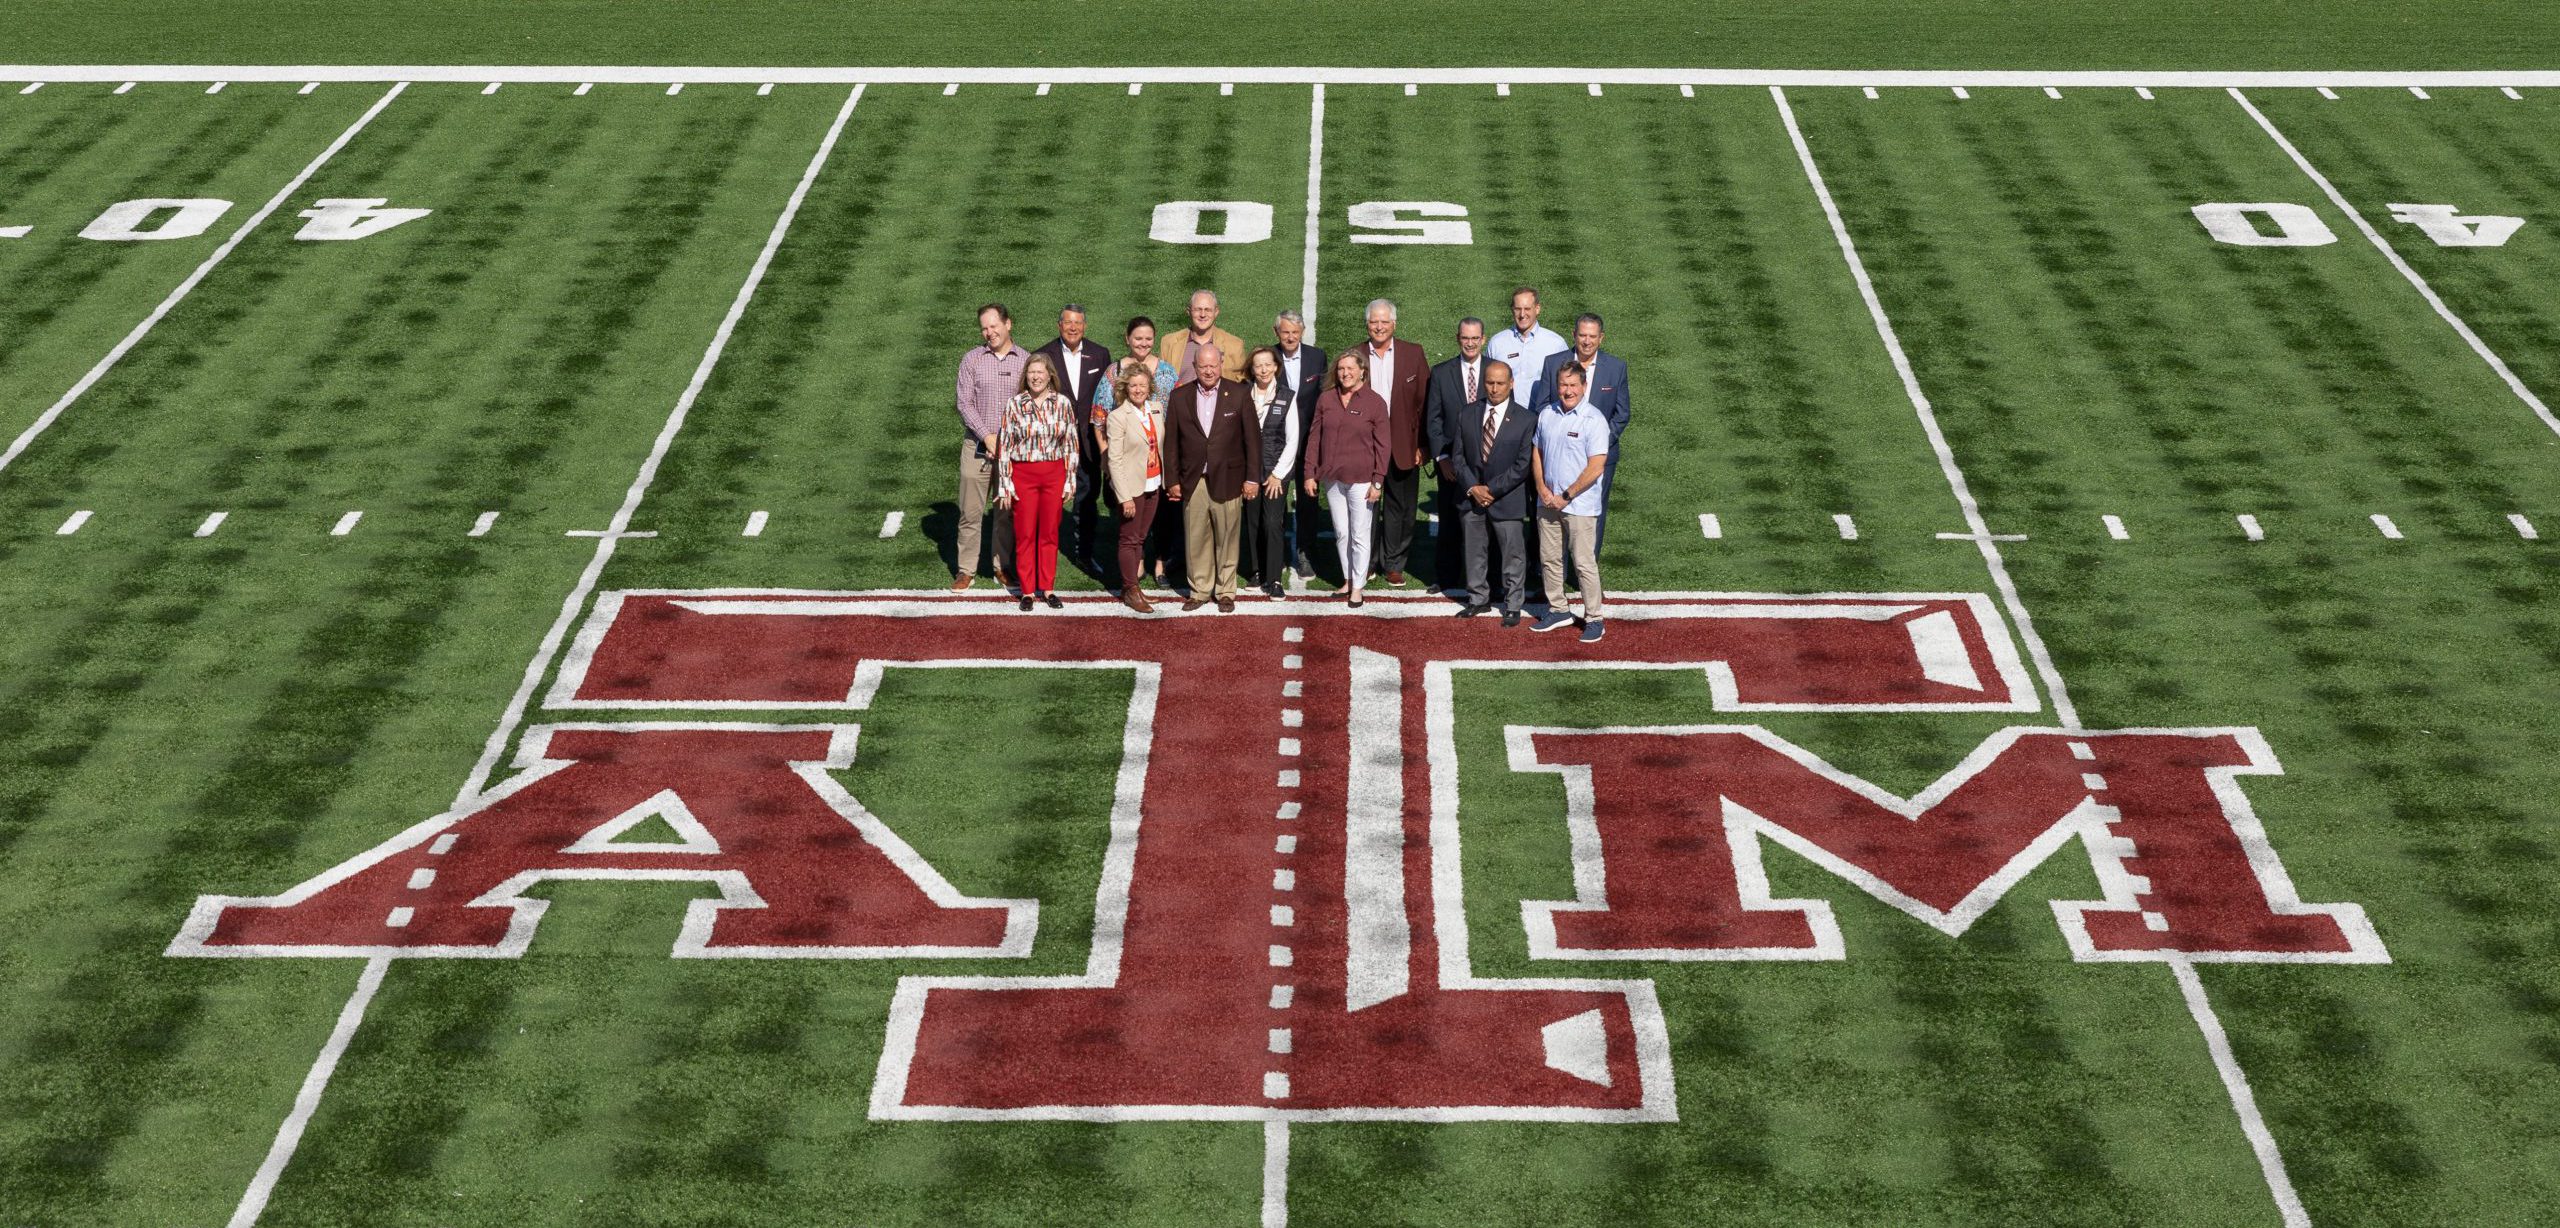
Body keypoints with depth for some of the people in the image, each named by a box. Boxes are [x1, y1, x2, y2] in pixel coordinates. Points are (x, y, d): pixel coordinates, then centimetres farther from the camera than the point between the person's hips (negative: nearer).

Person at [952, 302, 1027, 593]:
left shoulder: (1026, 361, 4)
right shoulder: (972, 359, 3)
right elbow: (965, 403, -2)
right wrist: (987, 436, -12)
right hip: (977, 447, 0)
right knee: (970, 512, 0)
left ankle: (1002, 567, 18)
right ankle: (966, 570, 7)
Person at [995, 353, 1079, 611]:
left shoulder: (1063, 403, 1)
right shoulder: (1014, 404, -2)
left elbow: (1071, 445, 6)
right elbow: (1004, 446, -1)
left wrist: (1070, 481, 3)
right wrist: (1005, 484, -3)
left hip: (1054, 475, 1)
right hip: (1023, 474, -1)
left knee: (1049, 533, 8)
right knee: (1025, 534, 4)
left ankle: (1047, 588, 18)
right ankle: (1027, 590, 12)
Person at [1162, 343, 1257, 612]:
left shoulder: (1238, 395, -1)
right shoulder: (1179, 397, 3)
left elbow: (1252, 439, 1)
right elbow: (1171, 442, 6)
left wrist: (1252, 478, -2)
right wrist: (1173, 480, 3)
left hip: (1227, 481, -1)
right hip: (1192, 482, 1)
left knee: (1227, 539, 5)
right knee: (1195, 540, 5)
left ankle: (1225, 592, 17)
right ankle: (1199, 590, 18)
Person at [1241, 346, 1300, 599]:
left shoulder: (1288, 396, 0)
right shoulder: (1242, 395, 2)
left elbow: (1292, 440, 0)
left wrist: (1278, 473, -4)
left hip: (1276, 470, -2)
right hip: (1248, 469, 2)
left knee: (1273, 523, -9)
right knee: (1252, 522, 5)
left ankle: (1273, 579, -5)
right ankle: (1257, 572, 18)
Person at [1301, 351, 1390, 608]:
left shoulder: (1375, 402, -5)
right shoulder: (1325, 399, 4)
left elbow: (1383, 444, -4)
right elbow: (1314, 437, 7)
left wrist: (1378, 481, -8)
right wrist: (1309, 473, 3)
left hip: (1360, 478, -4)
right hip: (1331, 478, 4)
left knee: (1359, 535, 1)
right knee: (1341, 533, 11)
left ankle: (1358, 586, 10)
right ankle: (1348, 580, 23)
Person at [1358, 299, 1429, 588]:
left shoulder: (1413, 354, 1)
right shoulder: (1355, 356, 3)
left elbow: (1424, 402, 1)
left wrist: (1421, 444, -5)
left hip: (1402, 446, 0)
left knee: (1400, 507, 6)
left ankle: (1394, 564, 17)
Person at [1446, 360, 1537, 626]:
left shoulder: (1525, 420, -8)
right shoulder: (1466, 414, 2)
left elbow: (1523, 465, -10)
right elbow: (1457, 456, 3)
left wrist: (1492, 489, -14)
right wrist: (1472, 488, -9)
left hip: (1506, 498, -3)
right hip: (1471, 496, 3)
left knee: (1513, 554, 4)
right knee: (1474, 551, 14)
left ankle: (1512, 606, 16)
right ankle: (1478, 599, 28)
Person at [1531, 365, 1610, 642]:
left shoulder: (1593, 420, -13)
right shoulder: (1546, 414, 6)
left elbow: (1595, 467, -16)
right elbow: (1537, 453, 13)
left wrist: (1566, 496, -14)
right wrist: (1542, 488, -2)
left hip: (1580, 505, -6)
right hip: (1548, 502, 6)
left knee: (1584, 563, -3)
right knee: (1550, 559, 14)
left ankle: (1594, 619, 7)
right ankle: (1557, 610, 28)